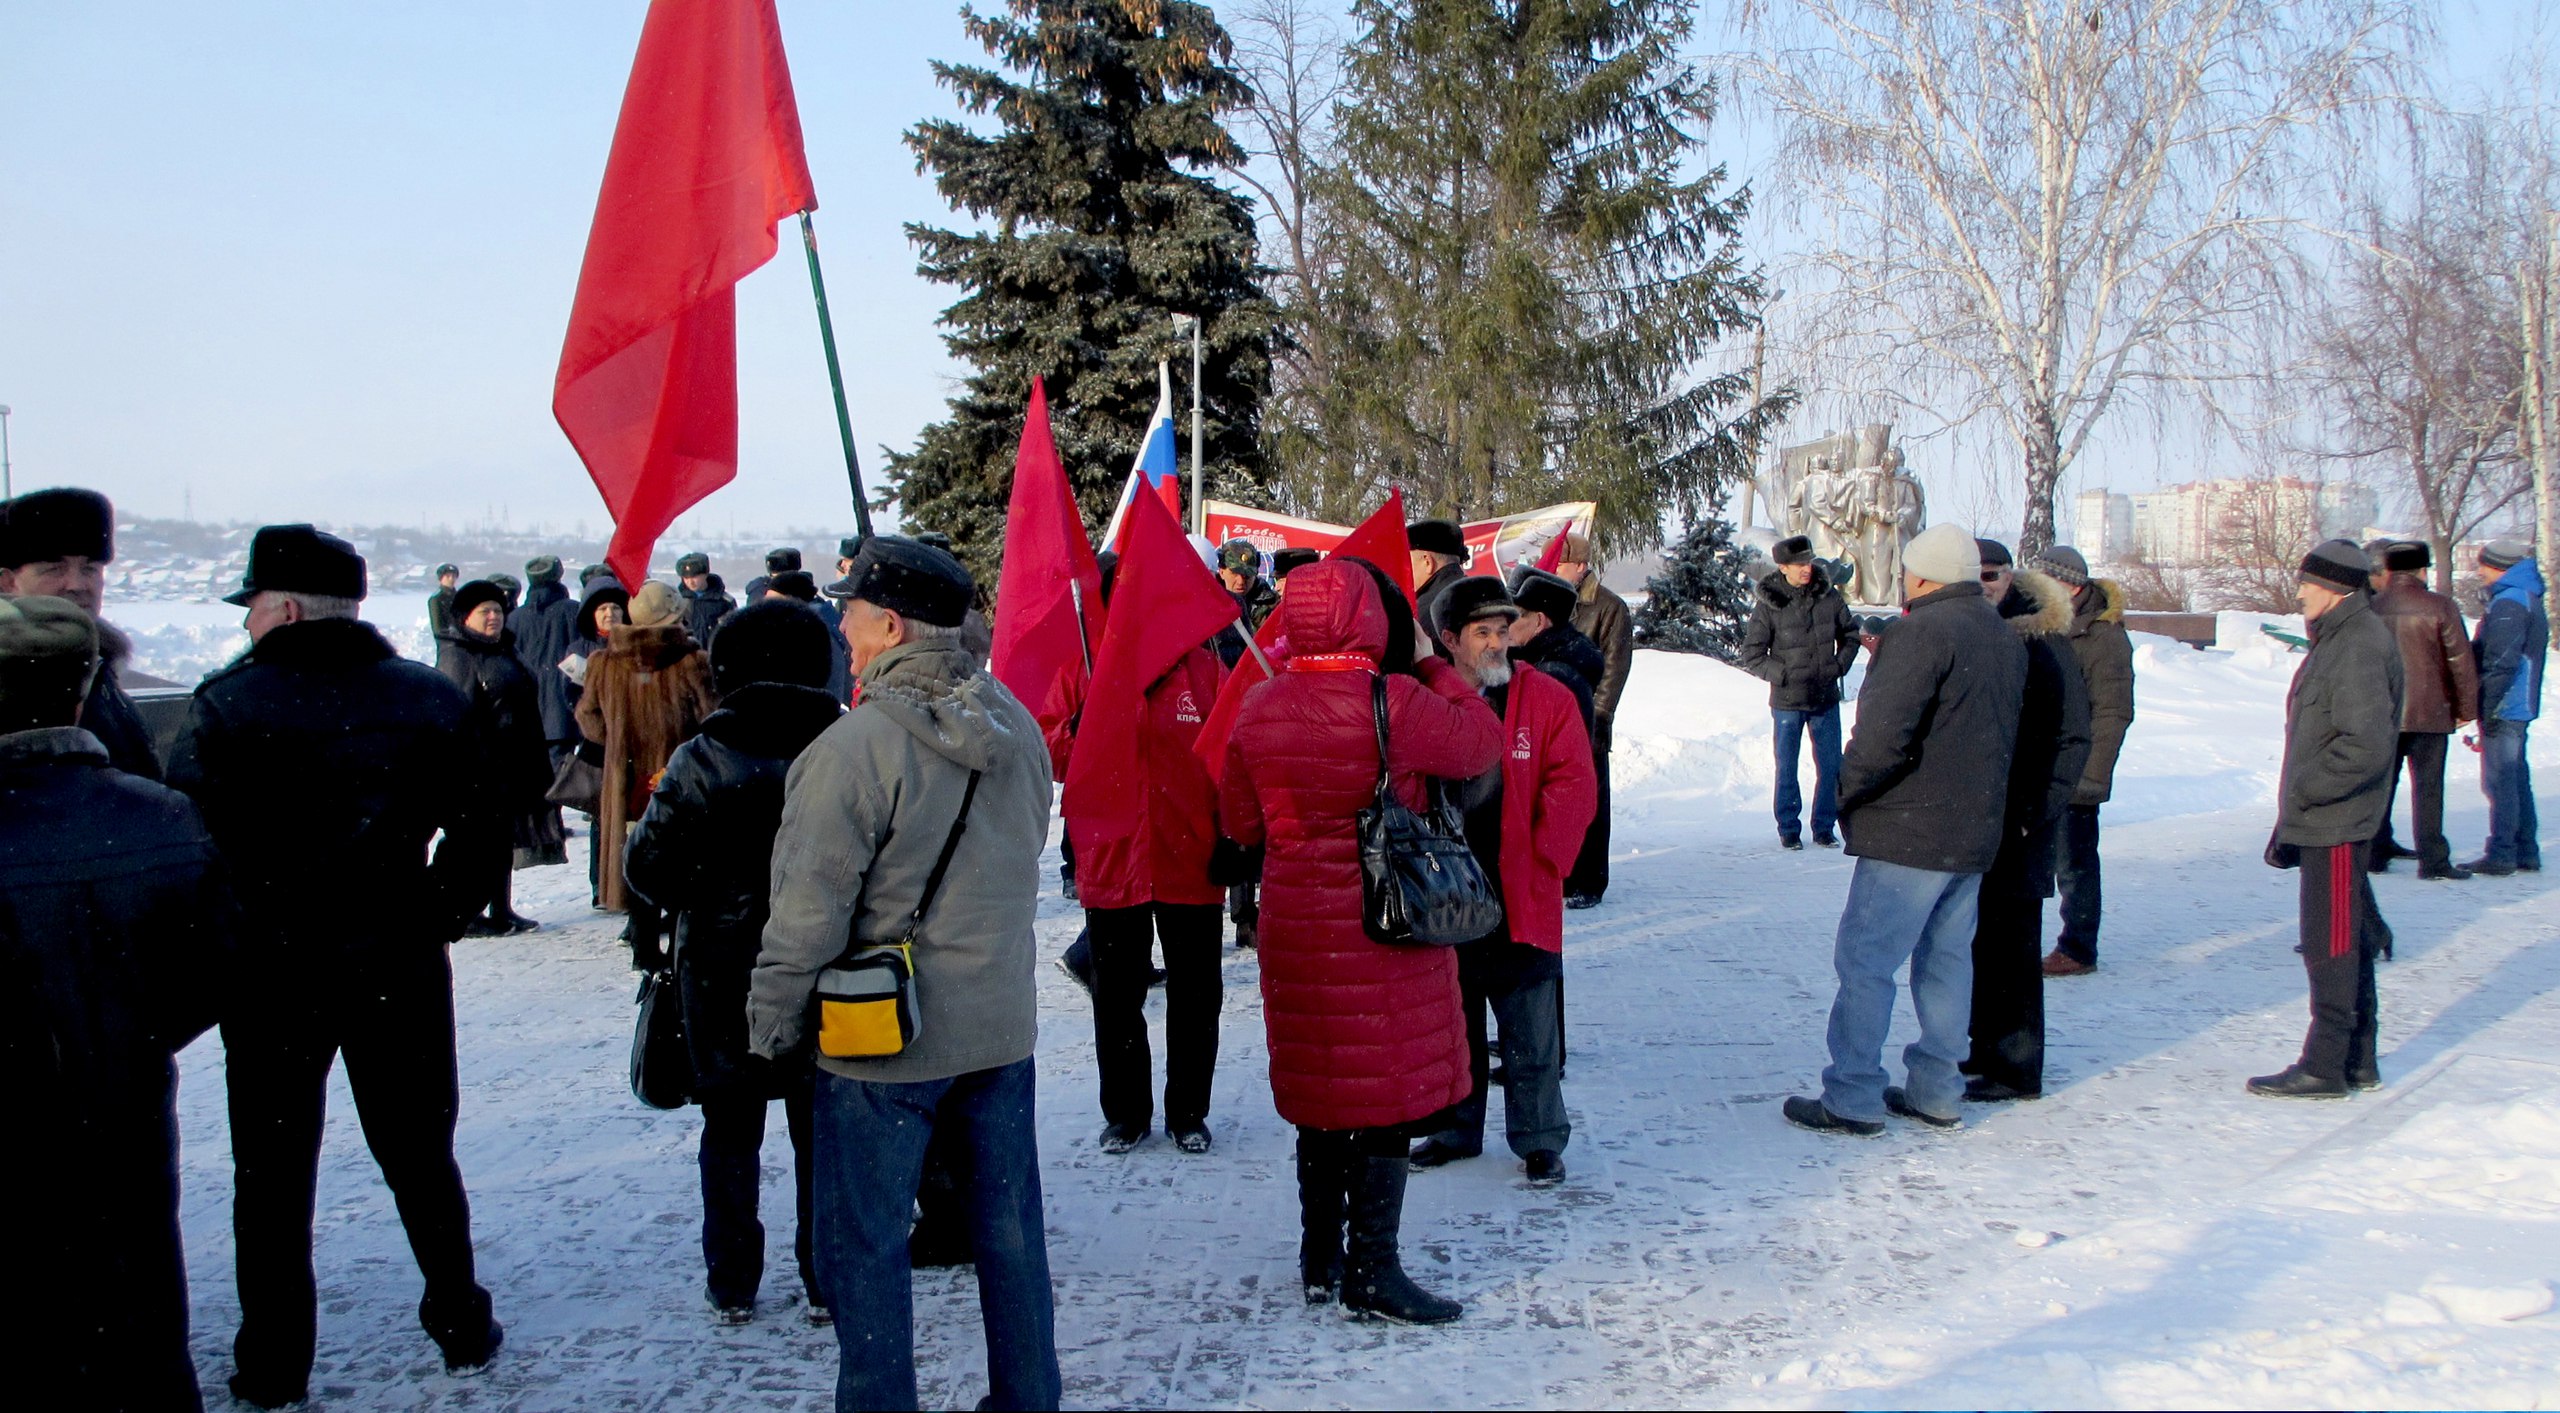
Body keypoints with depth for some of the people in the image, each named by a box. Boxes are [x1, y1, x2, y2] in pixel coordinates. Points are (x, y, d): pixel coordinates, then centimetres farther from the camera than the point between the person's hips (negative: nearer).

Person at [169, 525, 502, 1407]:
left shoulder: (228, 705, -11)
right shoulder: (432, 700, -1)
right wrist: (437, 912, 6)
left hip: (270, 969, -2)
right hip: (400, 964, 3)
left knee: (272, 1169, 11)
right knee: (419, 1154, 16)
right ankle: (462, 1329, 24)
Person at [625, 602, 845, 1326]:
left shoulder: (701, 761, -13)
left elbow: (649, 870, -11)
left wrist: (700, 899, 9)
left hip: (722, 976, -1)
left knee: (731, 1132, 14)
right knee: (821, 1130, 13)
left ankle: (733, 1286, 22)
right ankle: (827, 1282, 20)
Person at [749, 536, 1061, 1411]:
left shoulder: (855, 745, -20)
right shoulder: (1017, 726, 1)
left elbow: (809, 908, -18)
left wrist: (771, 1027, -5)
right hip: (1002, 1025, 7)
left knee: (866, 1243, 9)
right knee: (1008, 1230, 17)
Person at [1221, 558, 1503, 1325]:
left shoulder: (1259, 710, -2)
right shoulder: (1395, 702, -17)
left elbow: (1239, 821, 7)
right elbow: (1482, 741, -2)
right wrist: (1433, 665, 10)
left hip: (1294, 927, 5)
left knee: (1318, 1089, 16)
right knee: (1388, 1090, 5)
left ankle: (1321, 1259, 28)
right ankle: (1372, 1270, 8)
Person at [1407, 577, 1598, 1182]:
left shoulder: (1549, 700, -3)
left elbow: (1574, 787, -5)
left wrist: (1541, 859, -10)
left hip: (1521, 897, -2)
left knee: (1530, 1028, 4)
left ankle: (1539, 1139, 18)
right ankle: (1455, 1128, 30)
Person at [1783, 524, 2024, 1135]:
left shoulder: (1921, 632, -16)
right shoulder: (2005, 638, 13)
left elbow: (1885, 733, -24)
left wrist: (1847, 789, -9)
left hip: (1908, 832, -9)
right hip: (1976, 831, 9)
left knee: (1865, 961, -2)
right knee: (1947, 959, 16)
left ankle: (1854, 1098, 0)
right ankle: (1936, 1090, 22)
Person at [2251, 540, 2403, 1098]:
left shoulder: (2359, 646, -18)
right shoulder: (2336, 639, 14)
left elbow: (2366, 746, -26)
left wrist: (2304, 788, -16)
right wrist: (2291, 821, 20)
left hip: (2336, 825, -10)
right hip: (2323, 821, 10)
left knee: (2331, 946, -3)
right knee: (2347, 943, 15)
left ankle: (2325, 1067, 4)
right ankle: (2356, 1061, 24)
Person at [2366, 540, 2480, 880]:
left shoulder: (2372, 608, -1)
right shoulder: (2440, 607, -9)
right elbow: (2460, 661, -6)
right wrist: (2466, 709, 5)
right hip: (2429, 712, -3)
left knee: (2382, 782, 12)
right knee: (2428, 786, 1)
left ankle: (2376, 851, 16)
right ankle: (2433, 860, 1)